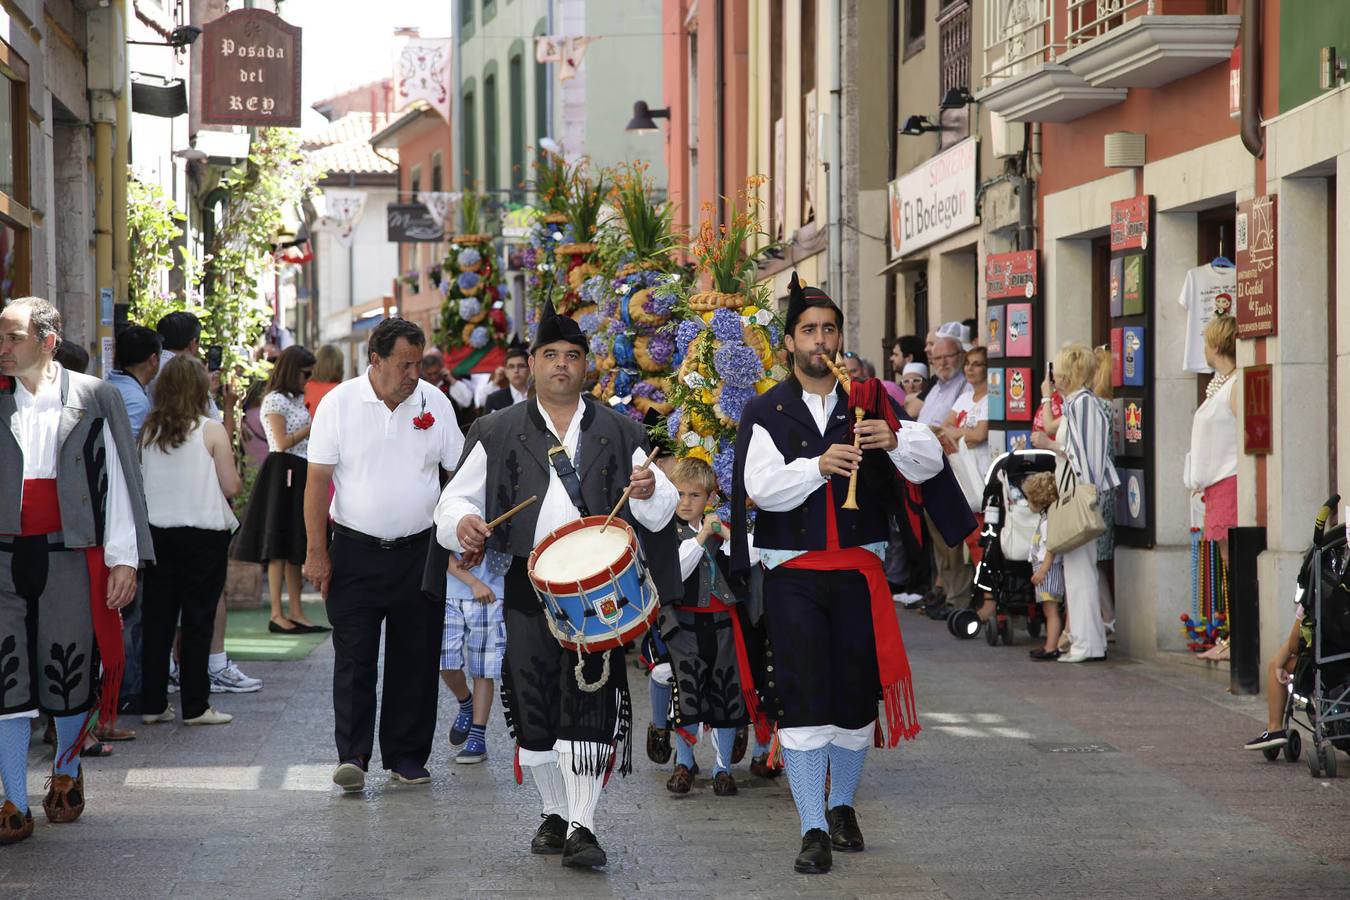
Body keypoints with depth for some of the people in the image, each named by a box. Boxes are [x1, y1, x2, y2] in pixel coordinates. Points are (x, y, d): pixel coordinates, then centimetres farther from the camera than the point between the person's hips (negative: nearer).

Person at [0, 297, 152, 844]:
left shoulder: (93, 399, 1)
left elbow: (118, 481, 1)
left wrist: (124, 558, -3)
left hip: (71, 557, -1)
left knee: (72, 671, 7)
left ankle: (66, 774, 32)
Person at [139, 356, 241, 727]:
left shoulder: (149, 431, 2)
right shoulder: (212, 431, -10)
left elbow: (143, 482, 10)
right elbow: (231, 486, -8)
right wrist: (236, 477, 13)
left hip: (157, 532, 4)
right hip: (203, 533, -4)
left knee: (157, 617, 9)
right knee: (197, 620, 2)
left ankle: (152, 704, 12)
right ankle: (195, 706, 4)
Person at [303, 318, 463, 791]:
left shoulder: (434, 402, 2)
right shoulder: (339, 404, -5)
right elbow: (318, 480, -4)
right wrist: (316, 552, -8)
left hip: (419, 552, 2)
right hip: (355, 553, -2)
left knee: (416, 658, 5)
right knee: (354, 658, -7)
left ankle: (407, 757, 14)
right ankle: (351, 756, -5)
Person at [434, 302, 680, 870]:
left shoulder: (619, 433, 10)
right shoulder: (497, 433, 9)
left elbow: (659, 513, 10)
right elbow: (457, 498, 9)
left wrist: (649, 492, -13)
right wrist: (462, 522, -14)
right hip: (528, 586, 1)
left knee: (591, 705, -10)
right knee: (533, 703, 5)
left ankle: (582, 827, -9)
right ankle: (554, 814, 21)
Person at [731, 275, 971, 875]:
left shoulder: (870, 402, 7)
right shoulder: (766, 412, 3)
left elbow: (929, 461, 0)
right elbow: (761, 486, -11)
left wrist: (893, 439, -21)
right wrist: (818, 466, -27)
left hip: (859, 570, 2)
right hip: (793, 573, -2)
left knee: (856, 694, 8)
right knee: (801, 697, -9)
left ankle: (842, 806, 30)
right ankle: (813, 831, -6)